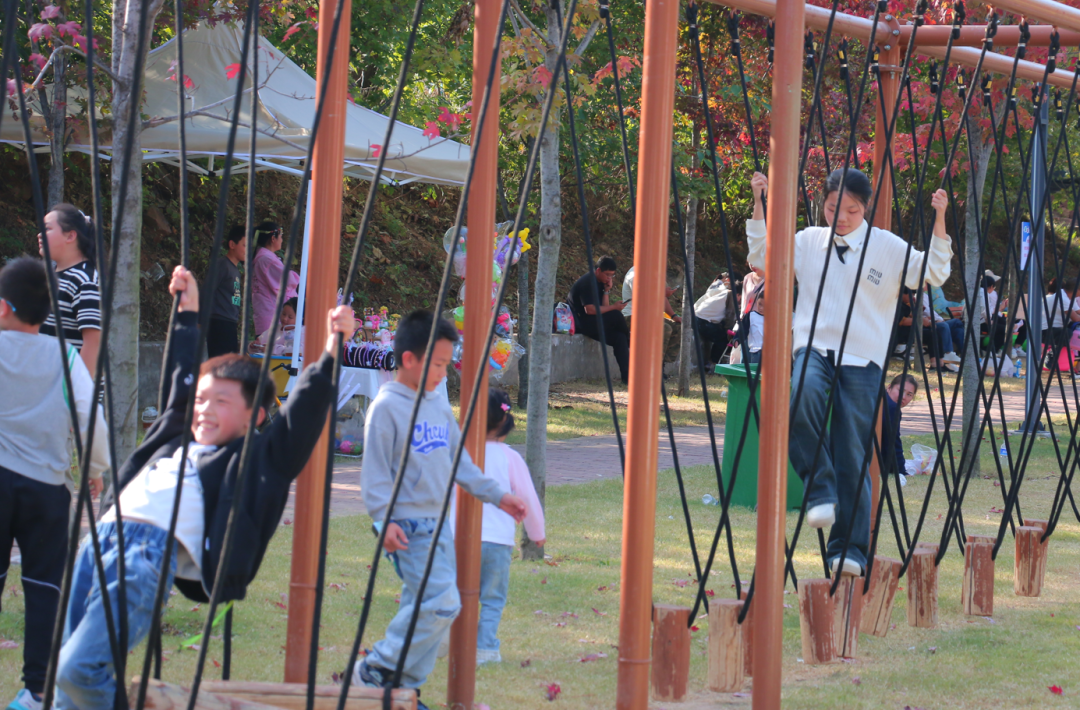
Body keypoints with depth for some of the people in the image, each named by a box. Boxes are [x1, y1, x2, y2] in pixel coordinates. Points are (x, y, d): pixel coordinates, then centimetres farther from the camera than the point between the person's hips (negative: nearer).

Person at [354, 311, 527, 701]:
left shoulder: (439, 406, 13)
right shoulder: (387, 406, -11)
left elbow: (459, 462, 22)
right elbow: (375, 471, -14)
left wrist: (496, 495, 22)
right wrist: (384, 519, -22)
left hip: (438, 523, 8)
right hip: (409, 528, -8)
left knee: (424, 607, 7)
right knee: (441, 601, -18)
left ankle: (405, 687, 13)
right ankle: (376, 669, -8)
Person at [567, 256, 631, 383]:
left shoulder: (599, 283, 14)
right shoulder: (588, 282, -14)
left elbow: (604, 308, 6)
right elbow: (590, 309, -24)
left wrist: (607, 290, -5)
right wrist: (613, 307, -16)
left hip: (590, 323, 9)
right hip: (580, 323, -9)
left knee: (619, 338, -10)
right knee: (616, 315, -23)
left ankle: (627, 377, -16)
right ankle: (629, 342, 4)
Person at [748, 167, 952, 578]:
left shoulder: (887, 247, 4)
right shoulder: (808, 241, 11)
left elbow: (934, 273, 0)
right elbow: (762, 257, 12)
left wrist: (939, 223, -12)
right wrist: (759, 206, 4)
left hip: (862, 360, -1)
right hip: (813, 348, 1)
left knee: (853, 458, -2)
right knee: (803, 396, -36)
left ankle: (849, 549, 8)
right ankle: (819, 489, -23)